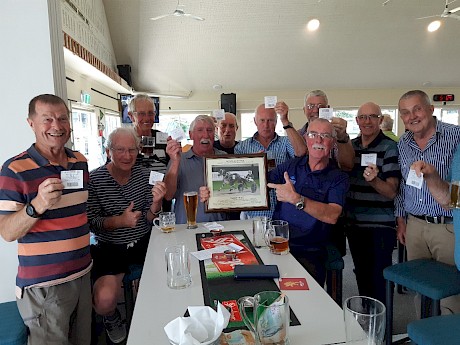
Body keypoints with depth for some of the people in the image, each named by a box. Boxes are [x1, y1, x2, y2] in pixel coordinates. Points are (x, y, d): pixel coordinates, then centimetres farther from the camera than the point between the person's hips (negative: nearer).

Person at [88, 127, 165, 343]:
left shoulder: (143, 175, 0)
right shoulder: (94, 179, -11)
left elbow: (149, 220, 1)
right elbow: (92, 223, -9)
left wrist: (156, 203, -21)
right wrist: (119, 221, -27)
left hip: (143, 242, 4)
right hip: (110, 248, -3)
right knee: (104, 301, -23)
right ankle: (111, 318, 18)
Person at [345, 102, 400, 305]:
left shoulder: (389, 148, -9)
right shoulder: (350, 146, 8)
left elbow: (392, 192, -15)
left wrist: (374, 180, -32)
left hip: (380, 226, -5)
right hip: (353, 223, 5)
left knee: (378, 280, 3)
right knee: (362, 277, 18)